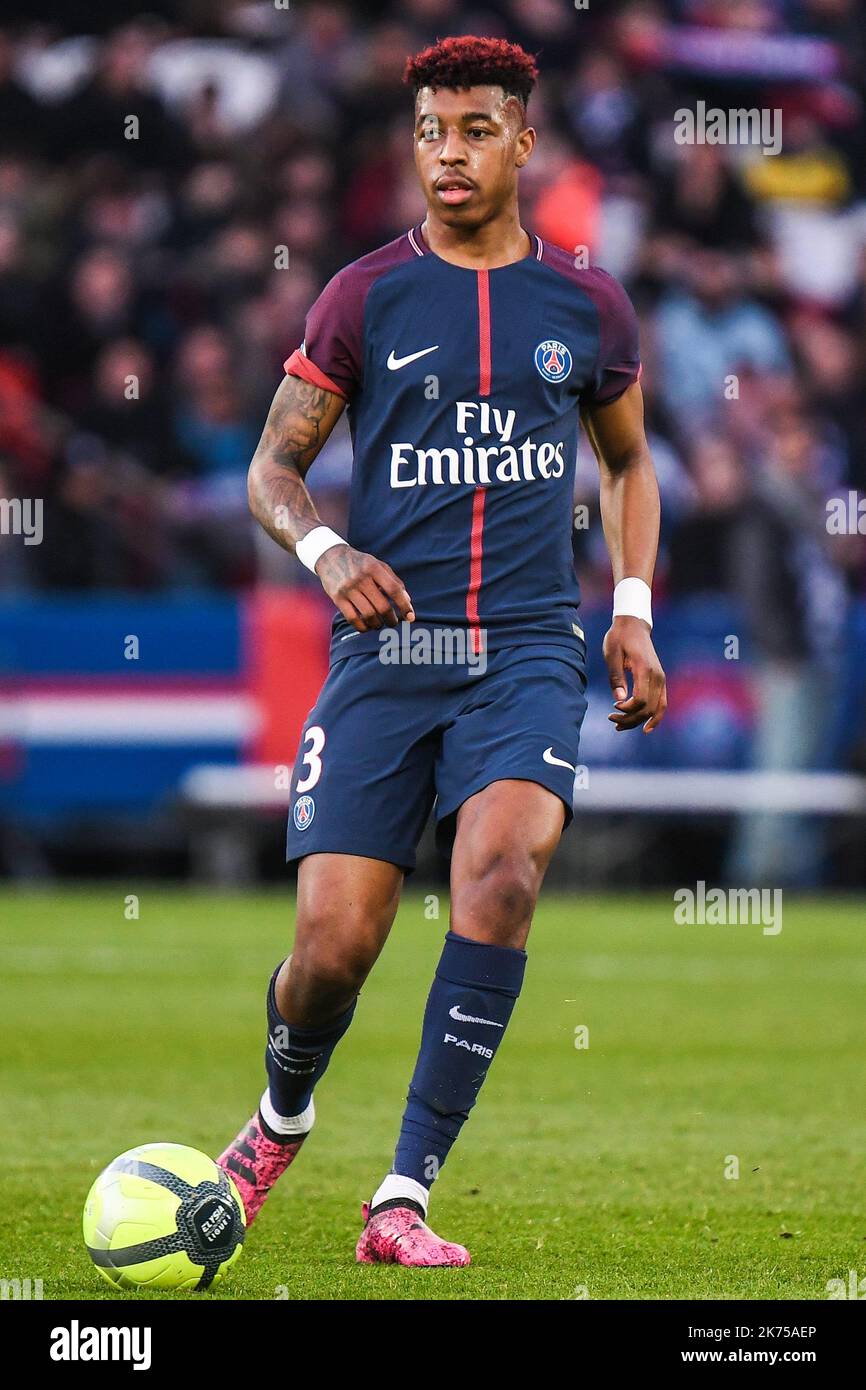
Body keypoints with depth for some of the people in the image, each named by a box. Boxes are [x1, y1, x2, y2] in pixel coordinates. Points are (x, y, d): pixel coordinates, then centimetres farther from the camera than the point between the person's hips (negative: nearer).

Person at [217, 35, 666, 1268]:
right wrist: (325, 551, -14)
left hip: (527, 654, 1)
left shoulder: (586, 307, 10)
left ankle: (403, 1199, -21)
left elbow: (628, 461, 25)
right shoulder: (365, 298, 4)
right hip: (385, 654, 0)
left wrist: (633, 610, 12)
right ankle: (282, 1117, 28)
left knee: (501, 875, -27)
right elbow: (273, 466, 7)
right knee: (334, 945, -9)